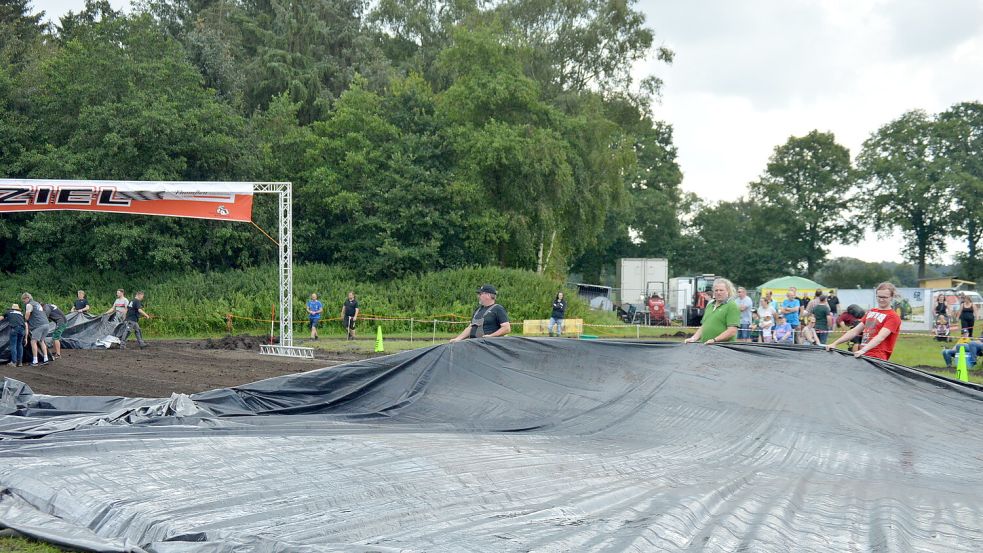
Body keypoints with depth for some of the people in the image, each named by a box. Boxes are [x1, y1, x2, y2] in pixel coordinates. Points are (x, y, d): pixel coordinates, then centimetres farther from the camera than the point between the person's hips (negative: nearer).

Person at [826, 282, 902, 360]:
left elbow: (880, 337, -19)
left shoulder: (893, 317, -4)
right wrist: (835, 344, 10)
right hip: (863, 356, 7)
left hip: (876, 358, -7)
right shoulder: (871, 312, 20)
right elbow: (855, 331, 20)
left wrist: (863, 350, -33)